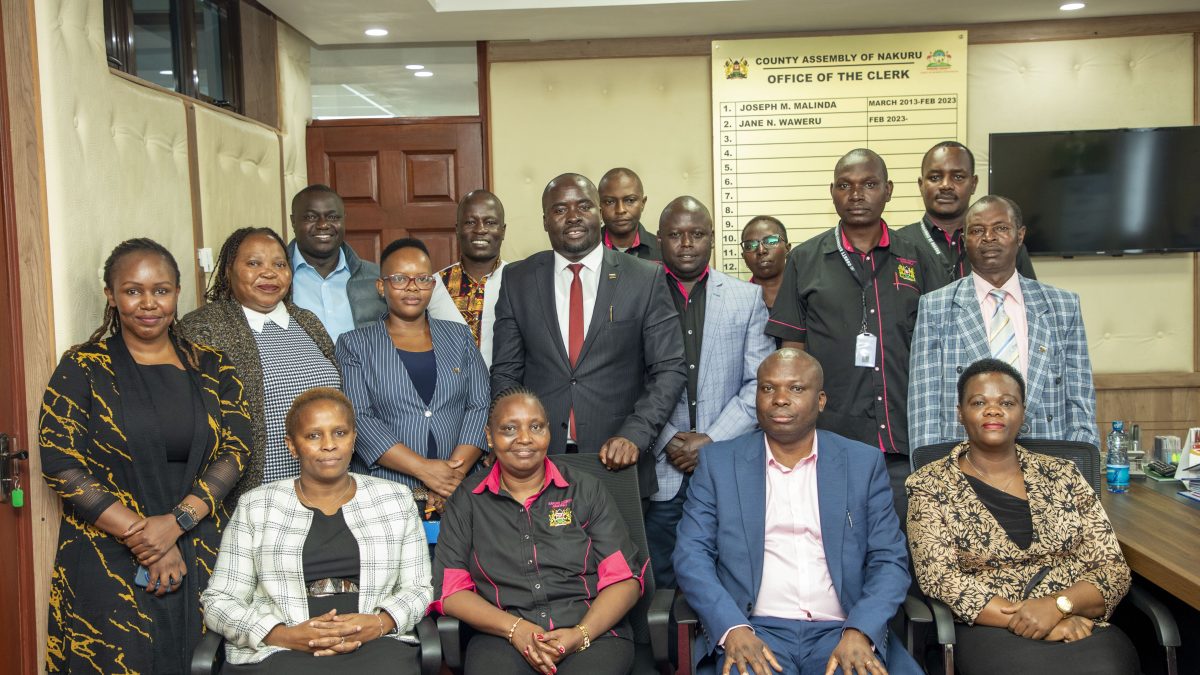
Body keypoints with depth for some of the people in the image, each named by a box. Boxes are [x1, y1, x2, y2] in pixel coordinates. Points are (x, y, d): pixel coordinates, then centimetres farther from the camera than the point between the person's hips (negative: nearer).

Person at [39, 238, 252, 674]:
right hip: (109, 563, -2)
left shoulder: (210, 368, 7)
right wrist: (142, 538, -13)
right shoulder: (83, 368, 0)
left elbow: (236, 448, -1)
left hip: (202, 556, 2)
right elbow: (60, 466, -7)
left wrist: (176, 521, -15)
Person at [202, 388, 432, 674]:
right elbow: (219, 600, 8)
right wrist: (285, 635, -9)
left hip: (375, 648, 1)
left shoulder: (395, 500, 13)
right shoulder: (255, 506, 10)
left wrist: (380, 623, -8)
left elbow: (418, 587, 13)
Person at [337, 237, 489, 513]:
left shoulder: (460, 336, 12)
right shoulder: (354, 345, 5)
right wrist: (424, 469, -15)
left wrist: (455, 474, -11)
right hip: (383, 493, -1)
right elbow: (358, 418, -6)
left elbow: (481, 407, 3)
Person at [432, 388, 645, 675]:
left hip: (593, 633, 1)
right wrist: (515, 629, -10)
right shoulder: (466, 500, 13)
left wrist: (581, 634, -11)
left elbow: (624, 578, 6)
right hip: (502, 639, 0)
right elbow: (450, 589, 6)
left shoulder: (586, 491, 12)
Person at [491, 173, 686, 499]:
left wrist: (635, 435, -16)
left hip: (617, 460, -1)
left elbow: (669, 370, -3)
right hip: (539, 459, 1)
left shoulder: (646, 279, -2)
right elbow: (506, 372, 7)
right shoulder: (517, 281, 4)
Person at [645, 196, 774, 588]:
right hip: (659, 468, -1)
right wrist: (667, 440, -8)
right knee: (662, 584, 4)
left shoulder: (748, 298, 8)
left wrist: (712, 441, -7)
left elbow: (761, 383, 2)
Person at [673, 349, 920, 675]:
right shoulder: (718, 462, 6)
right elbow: (692, 554, 2)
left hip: (840, 632, 2)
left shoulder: (864, 463, 8)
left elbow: (890, 560, 5)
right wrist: (733, 629, -15)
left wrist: (860, 633, -12)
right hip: (753, 631, -1)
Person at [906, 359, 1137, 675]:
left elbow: (1113, 569, 9)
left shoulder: (1062, 475, 14)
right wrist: (1020, 619, -14)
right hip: (990, 630, -2)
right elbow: (939, 577, -4)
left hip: (1079, 623, 2)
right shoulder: (929, 485, 6)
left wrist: (1057, 604, -10)